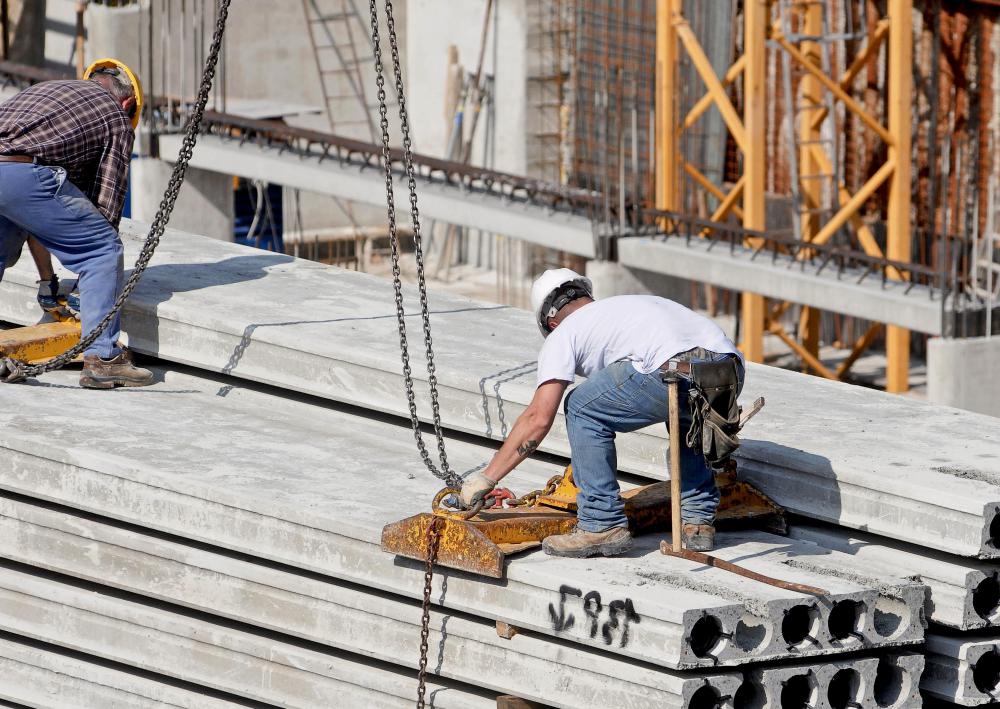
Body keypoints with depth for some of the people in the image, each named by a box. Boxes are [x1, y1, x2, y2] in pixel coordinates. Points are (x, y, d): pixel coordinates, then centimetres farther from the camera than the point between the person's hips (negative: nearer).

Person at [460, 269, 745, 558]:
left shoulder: (564, 334, 21)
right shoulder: (638, 303, 41)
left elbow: (539, 418, 11)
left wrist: (485, 479, 18)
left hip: (675, 375, -7)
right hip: (731, 370, 7)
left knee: (583, 408, 14)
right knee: (686, 416, 39)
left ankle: (602, 526, 10)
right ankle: (699, 521, 28)